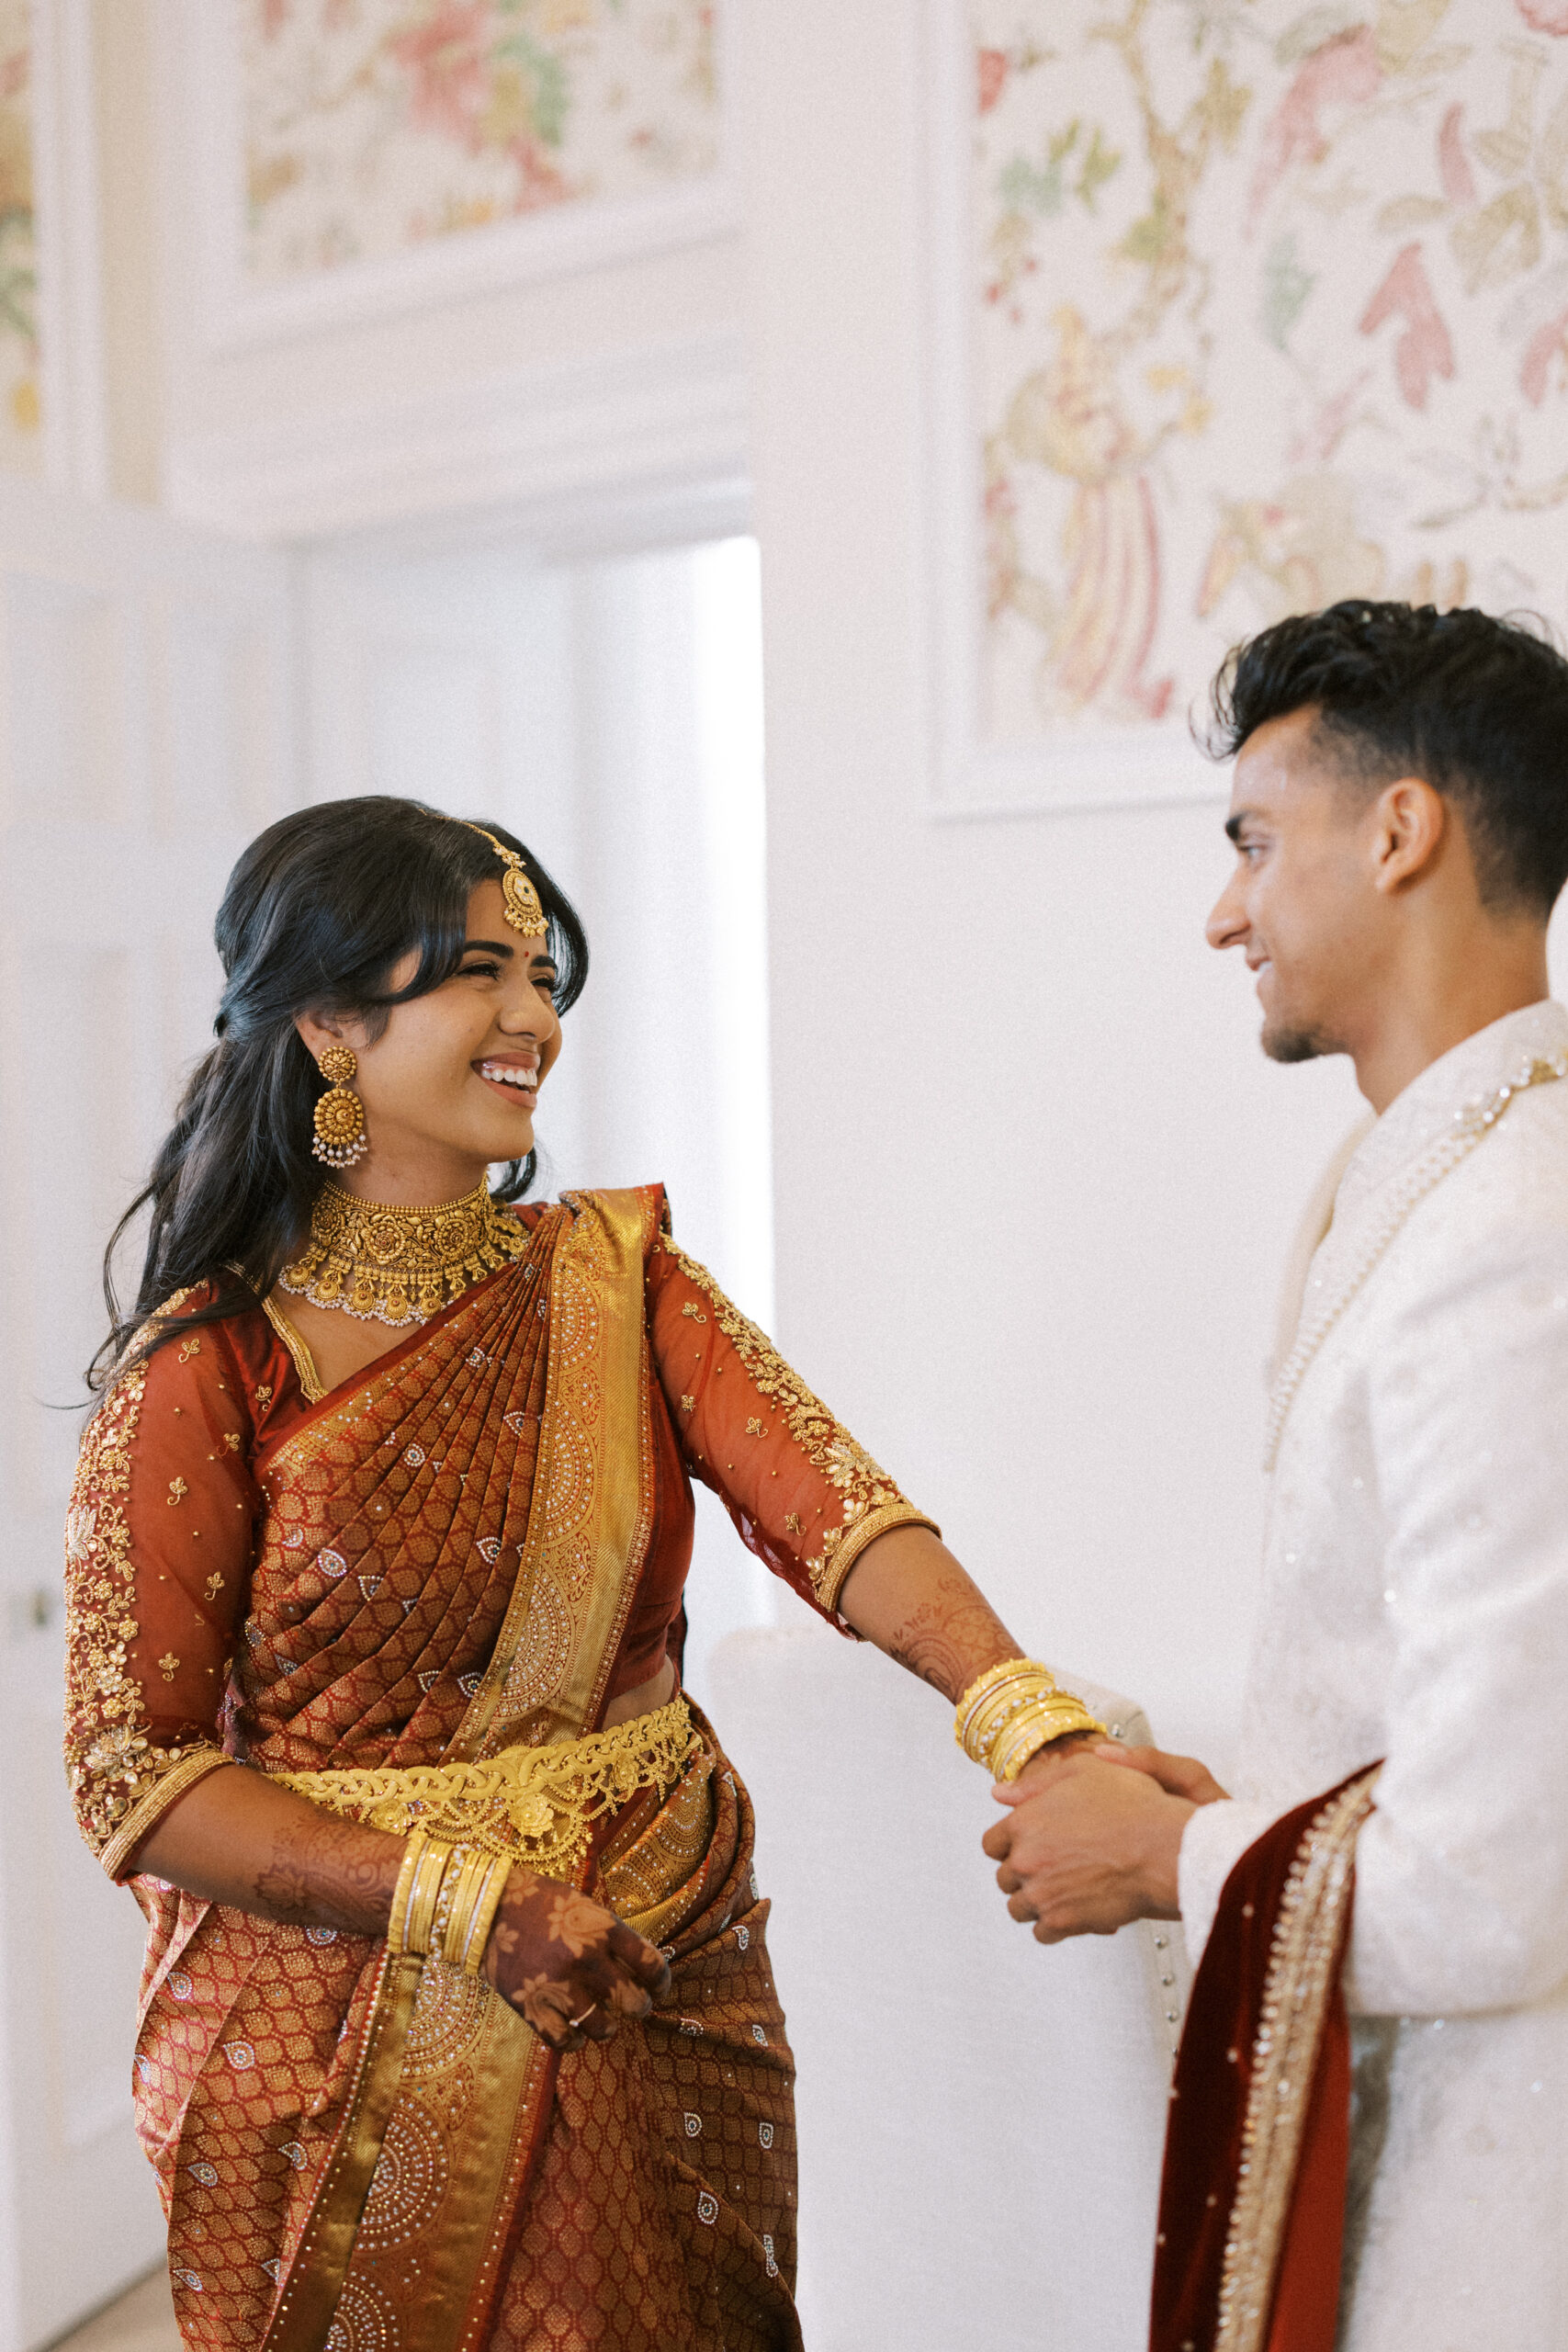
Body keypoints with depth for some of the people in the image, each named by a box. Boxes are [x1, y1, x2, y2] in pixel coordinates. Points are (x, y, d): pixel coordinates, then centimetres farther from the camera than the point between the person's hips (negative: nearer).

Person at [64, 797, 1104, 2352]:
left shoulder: (616, 1277, -1)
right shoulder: (211, 1367, -12)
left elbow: (828, 1507, -15)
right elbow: (131, 1773, -12)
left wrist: (1034, 1722, -31)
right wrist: (462, 1901, -21)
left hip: (657, 2007, 3)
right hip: (350, 2040, -3)